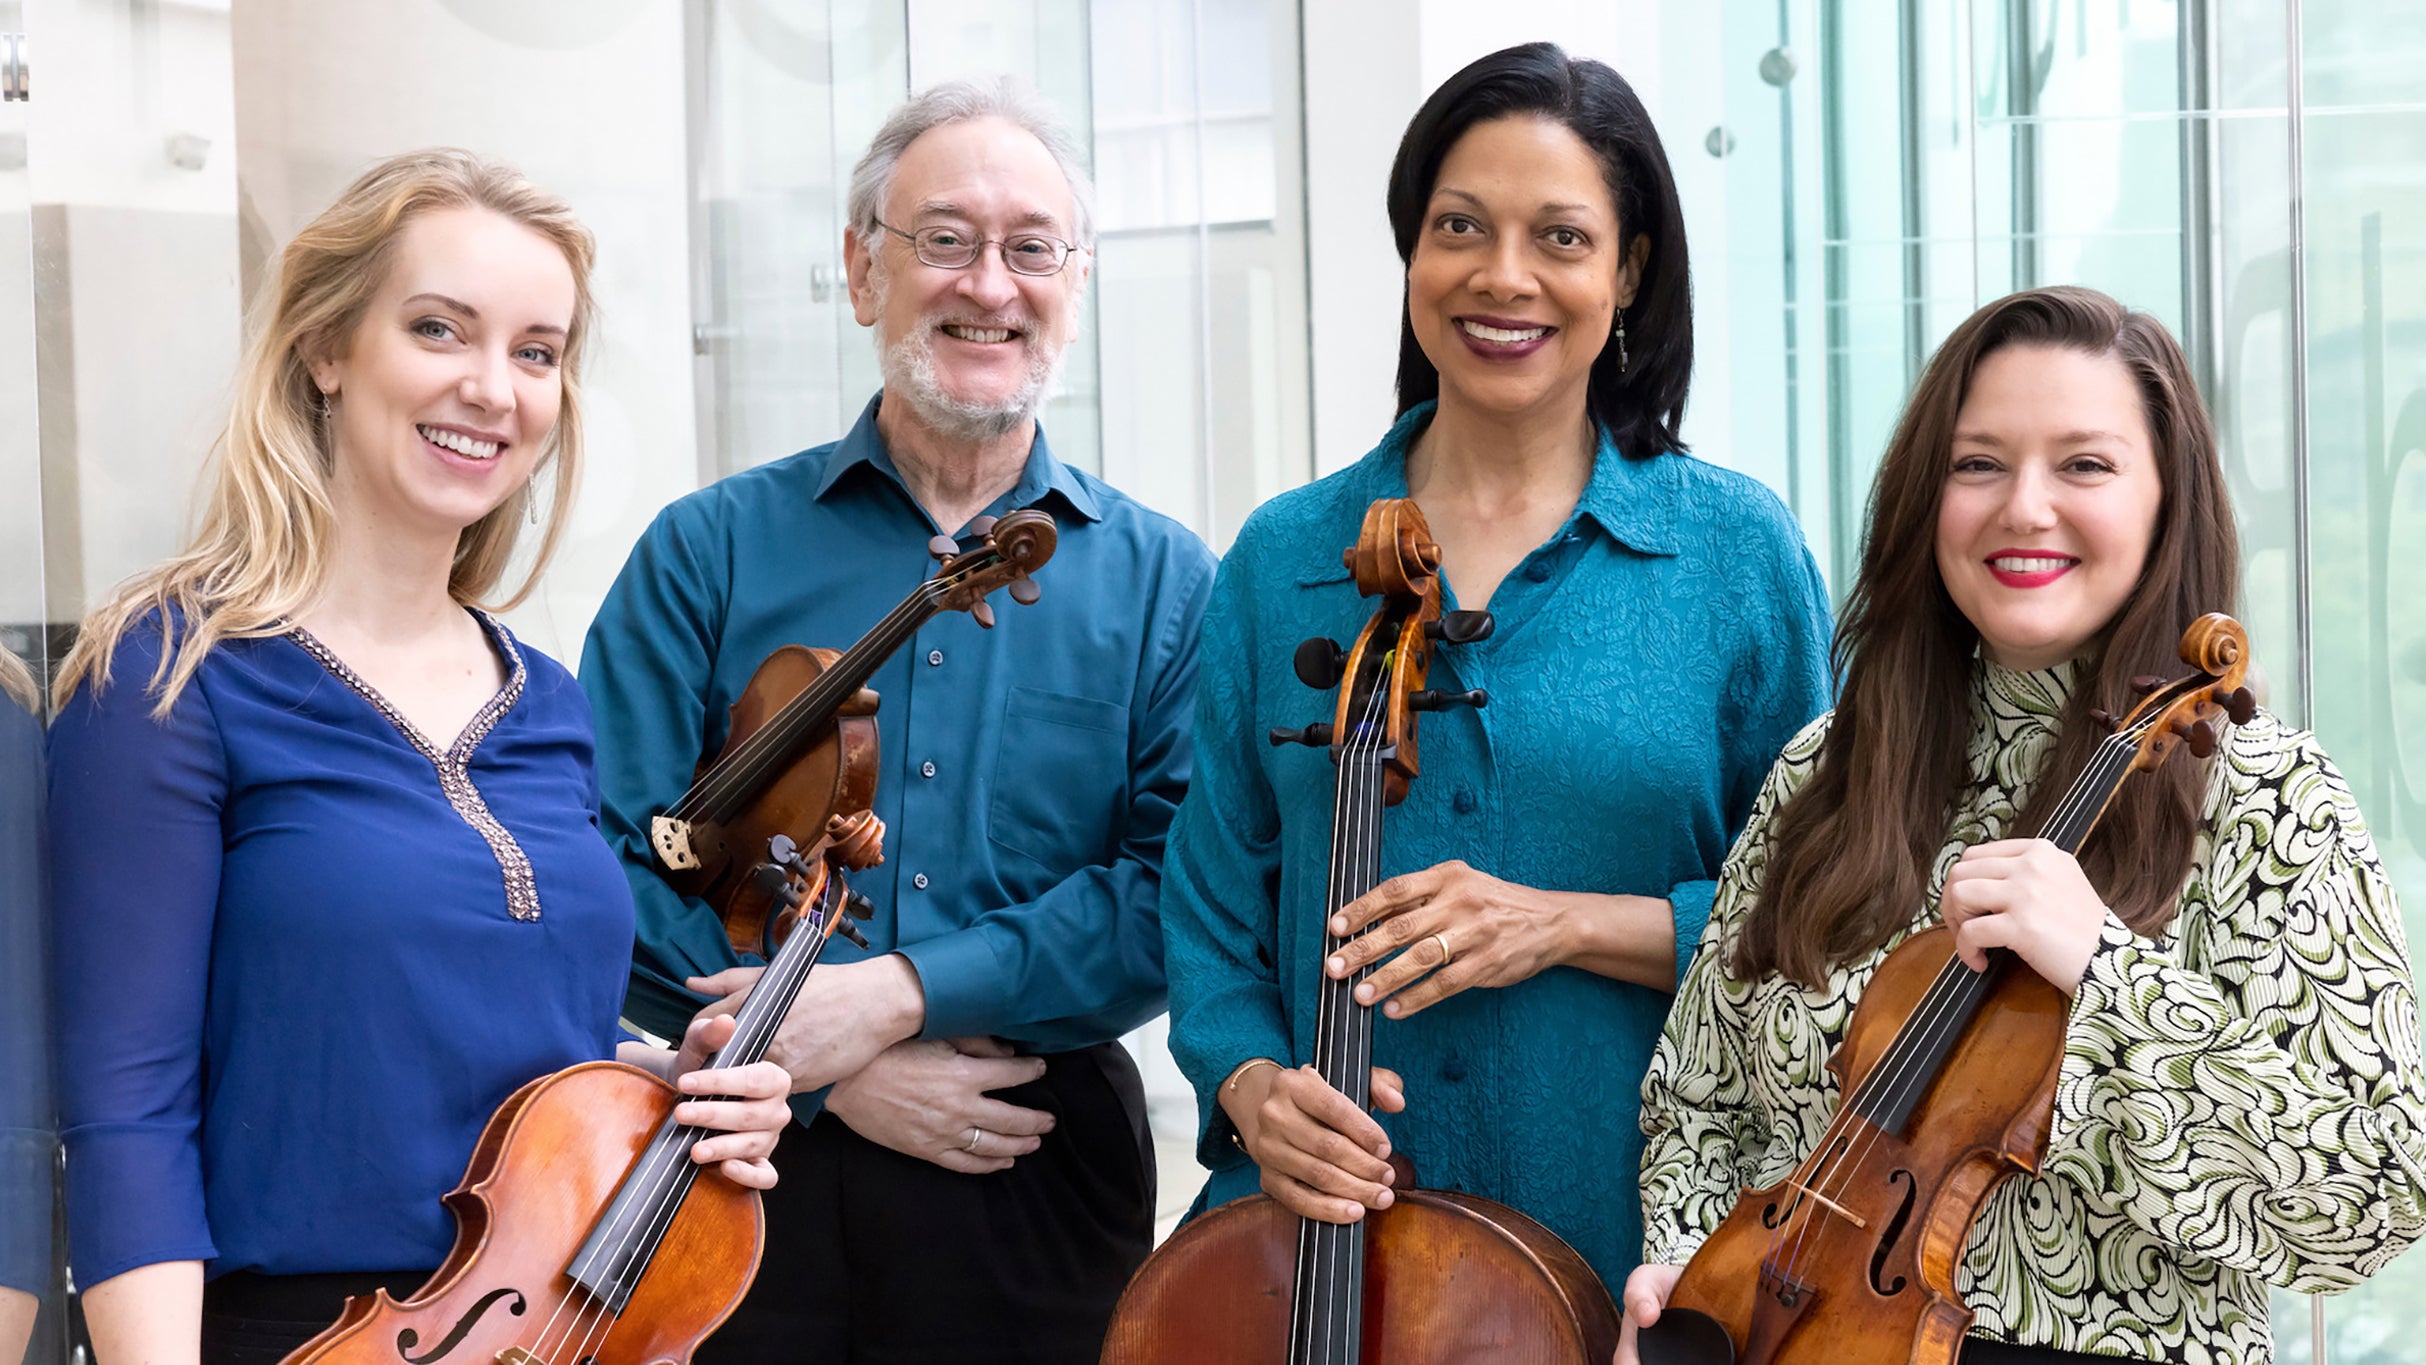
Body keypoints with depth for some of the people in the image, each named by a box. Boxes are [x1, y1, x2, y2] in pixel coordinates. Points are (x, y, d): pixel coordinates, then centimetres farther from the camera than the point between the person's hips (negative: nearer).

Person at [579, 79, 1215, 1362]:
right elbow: (607, 867, -5)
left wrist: (904, 992, -17)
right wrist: (820, 1073, -15)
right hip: (753, 1173, 0)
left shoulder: (1160, 581, 3)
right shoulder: (710, 551, 2)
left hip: (1042, 1179, 1)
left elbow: (1183, 886, -7)